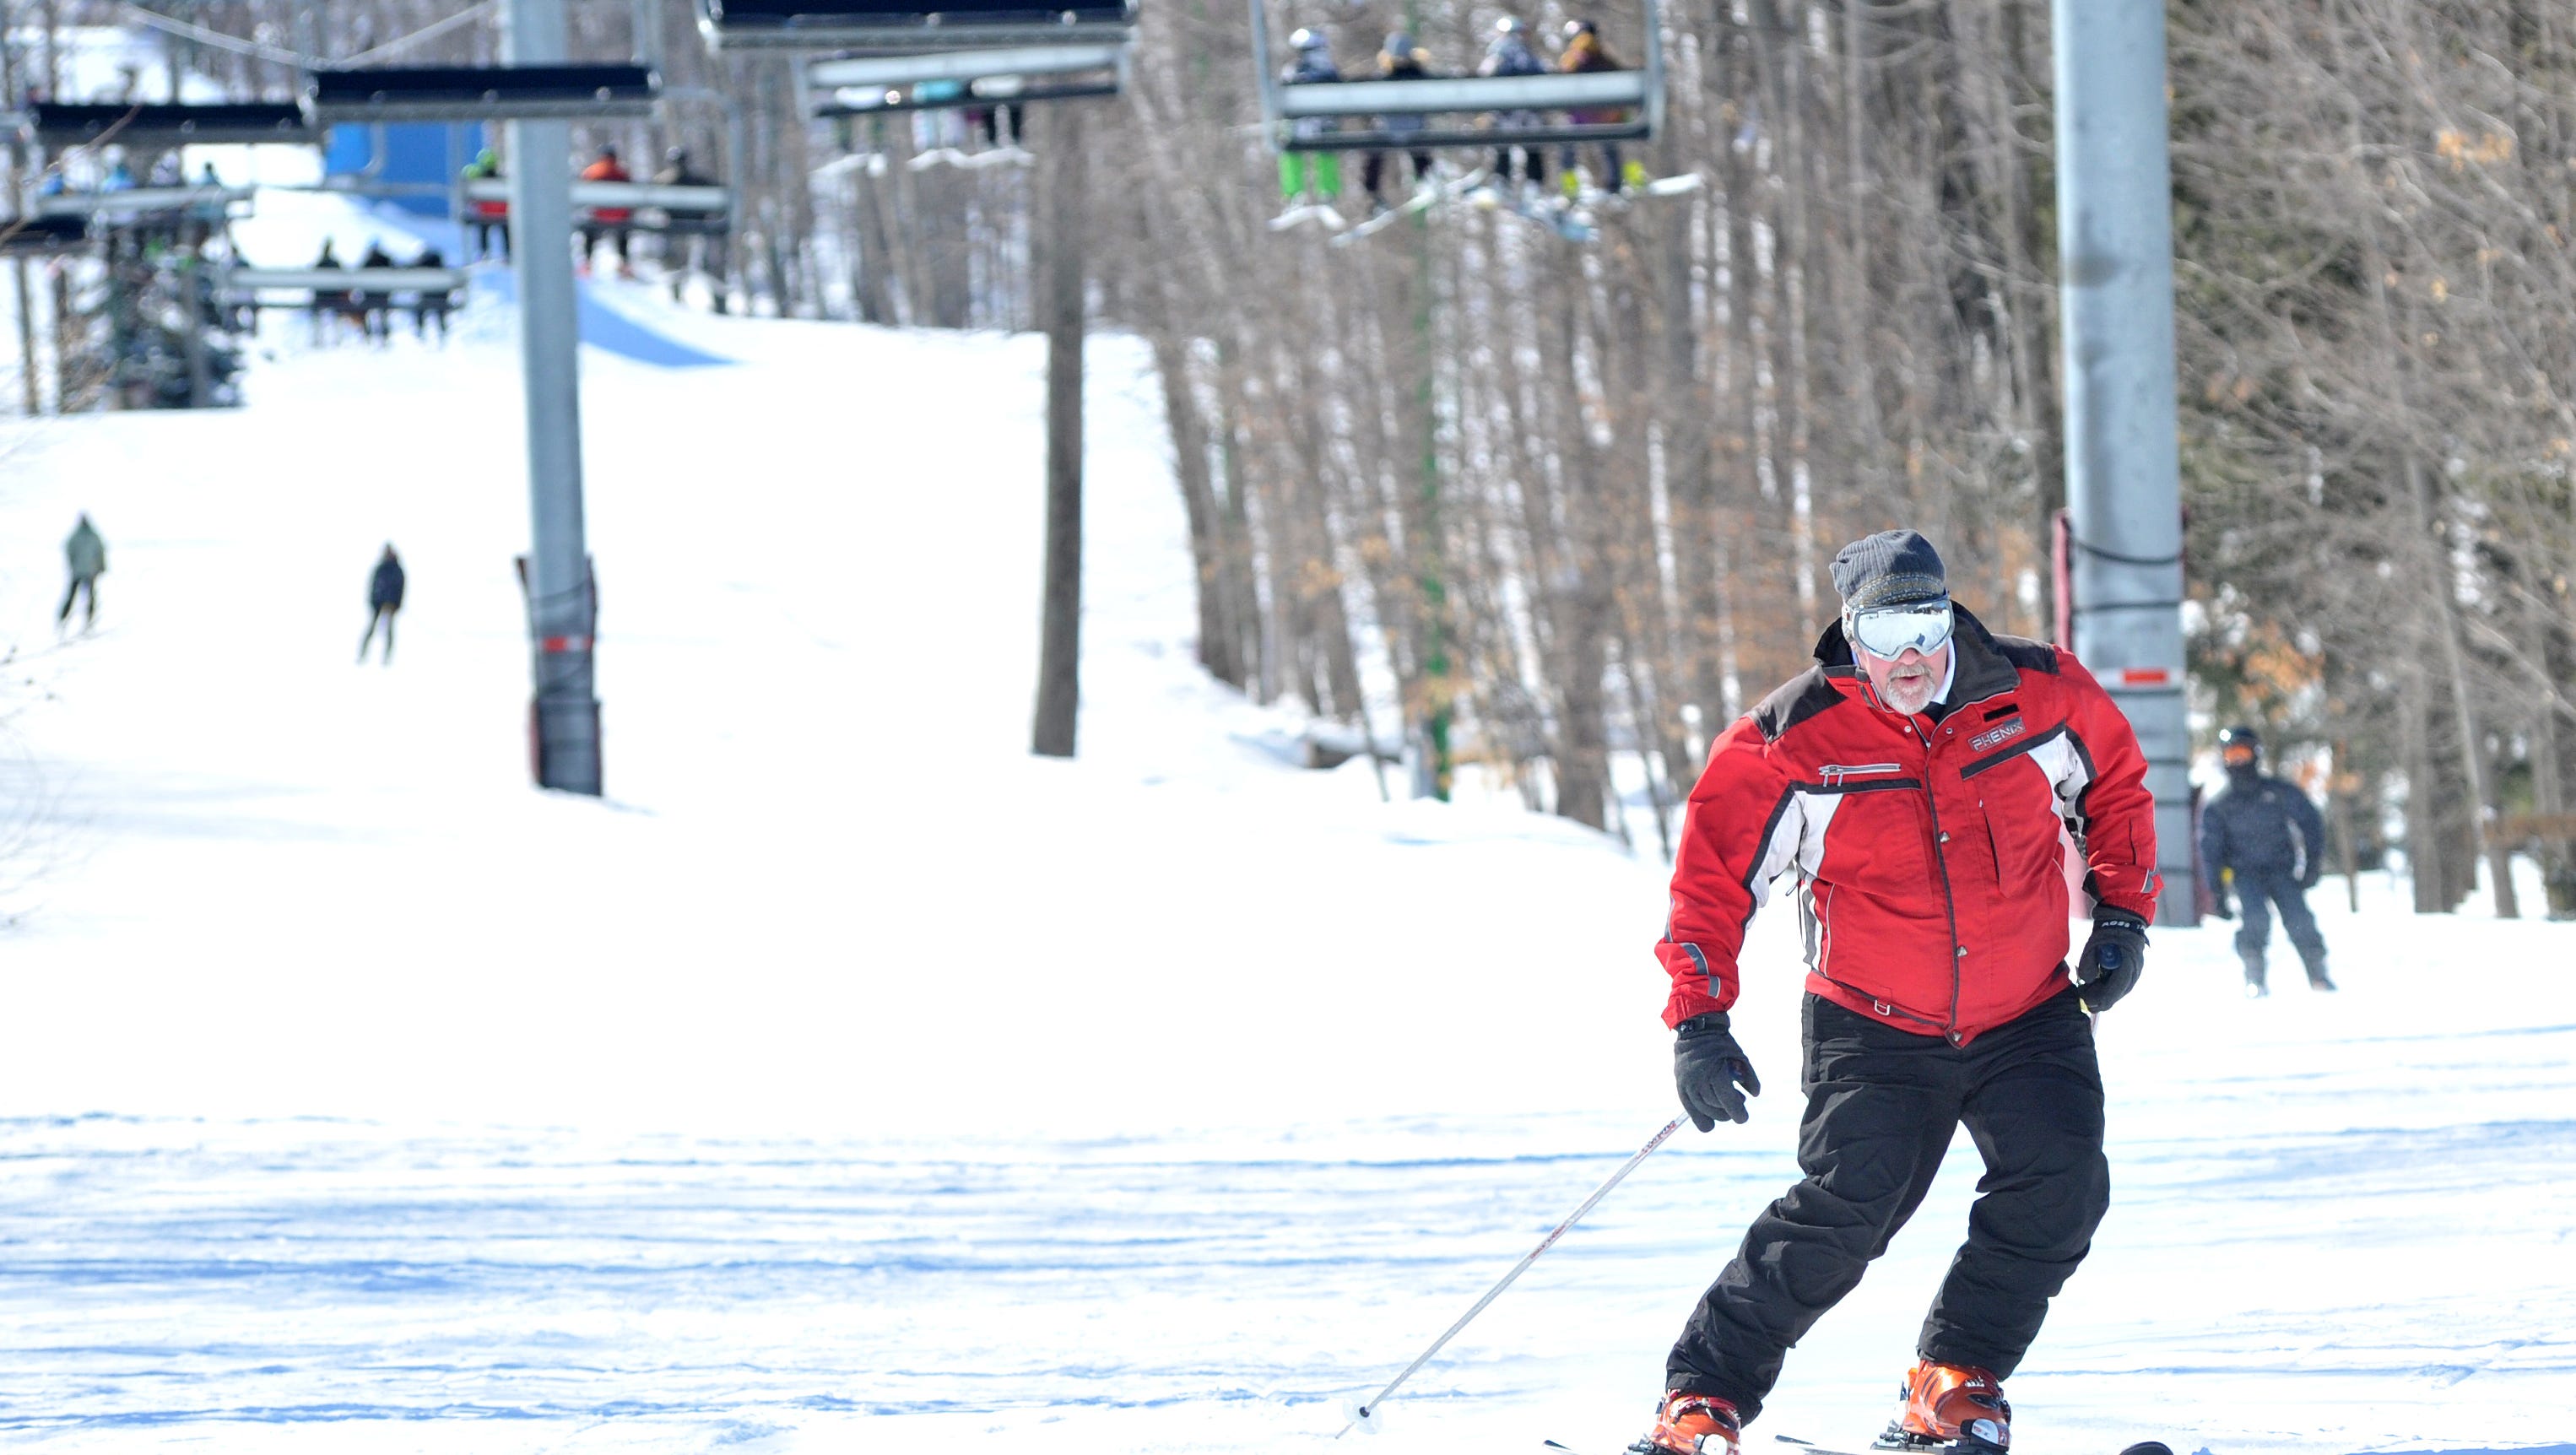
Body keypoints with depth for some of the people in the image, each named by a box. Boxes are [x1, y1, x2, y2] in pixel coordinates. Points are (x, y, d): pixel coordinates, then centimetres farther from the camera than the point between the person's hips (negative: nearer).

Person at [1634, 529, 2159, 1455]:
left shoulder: (2039, 694, -7)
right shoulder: (1794, 739, -14)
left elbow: (2116, 786, 13)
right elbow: (1714, 872, -7)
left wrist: (2122, 915, 4)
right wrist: (1698, 1021, -15)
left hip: (2029, 1021, 3)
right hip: (1875, 1031, -3)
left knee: (2060, 1191, -15)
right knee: (1845, 1211, -18)